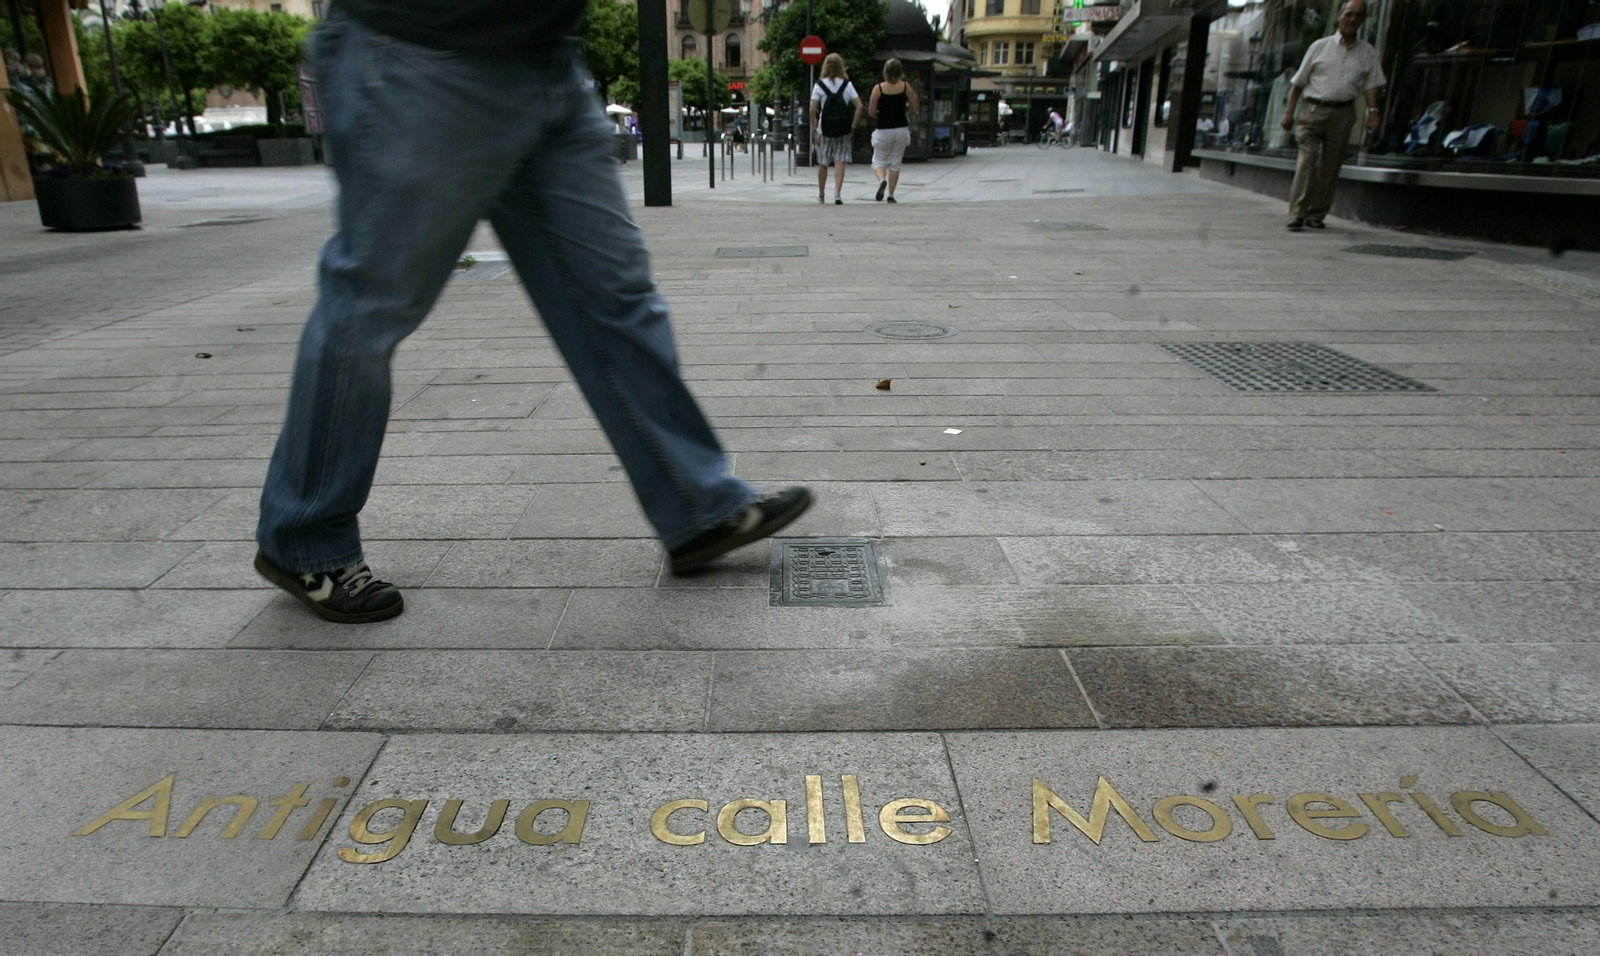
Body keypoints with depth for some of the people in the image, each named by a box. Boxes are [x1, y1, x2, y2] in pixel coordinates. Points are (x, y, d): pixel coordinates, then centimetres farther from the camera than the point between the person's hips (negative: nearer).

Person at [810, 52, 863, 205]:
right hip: (843, 129, 1)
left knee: (822, 163, 12)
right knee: (840, 162, 1)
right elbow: (859, 106, -4)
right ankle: (837, 194, -11)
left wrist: (815, 129, -2)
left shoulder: (819, 85, -2)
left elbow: (813, 110, -8)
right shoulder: (847, 84, 3)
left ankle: (821, 195, 25)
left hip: (825, 129, -1)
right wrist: (853, 126, 1)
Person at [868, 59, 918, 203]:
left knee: (878, 161, 9)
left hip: (883, 130, -2)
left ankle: (882, 180, -22)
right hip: (901, 129, 2)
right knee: (895, 163, 11)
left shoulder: (878, 88, -8)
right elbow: (915, 107, 1)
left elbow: (872, 111, -6)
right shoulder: (906, 87, -3)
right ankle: (891, 195, 9)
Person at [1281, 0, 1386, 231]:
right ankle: (1297, 214, -17)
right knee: (1308, 159, -15)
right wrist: (1290, 112, 3)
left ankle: (1316, 214, 9)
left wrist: (1373, 110, -7)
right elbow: (1298, 82, 10)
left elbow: (1371, 84, 9)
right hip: (1314, 110, -2)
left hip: (1343, 114, 2)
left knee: (1330, 166, 1)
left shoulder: (1367, 53, 14)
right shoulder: (1320, 47, 10)